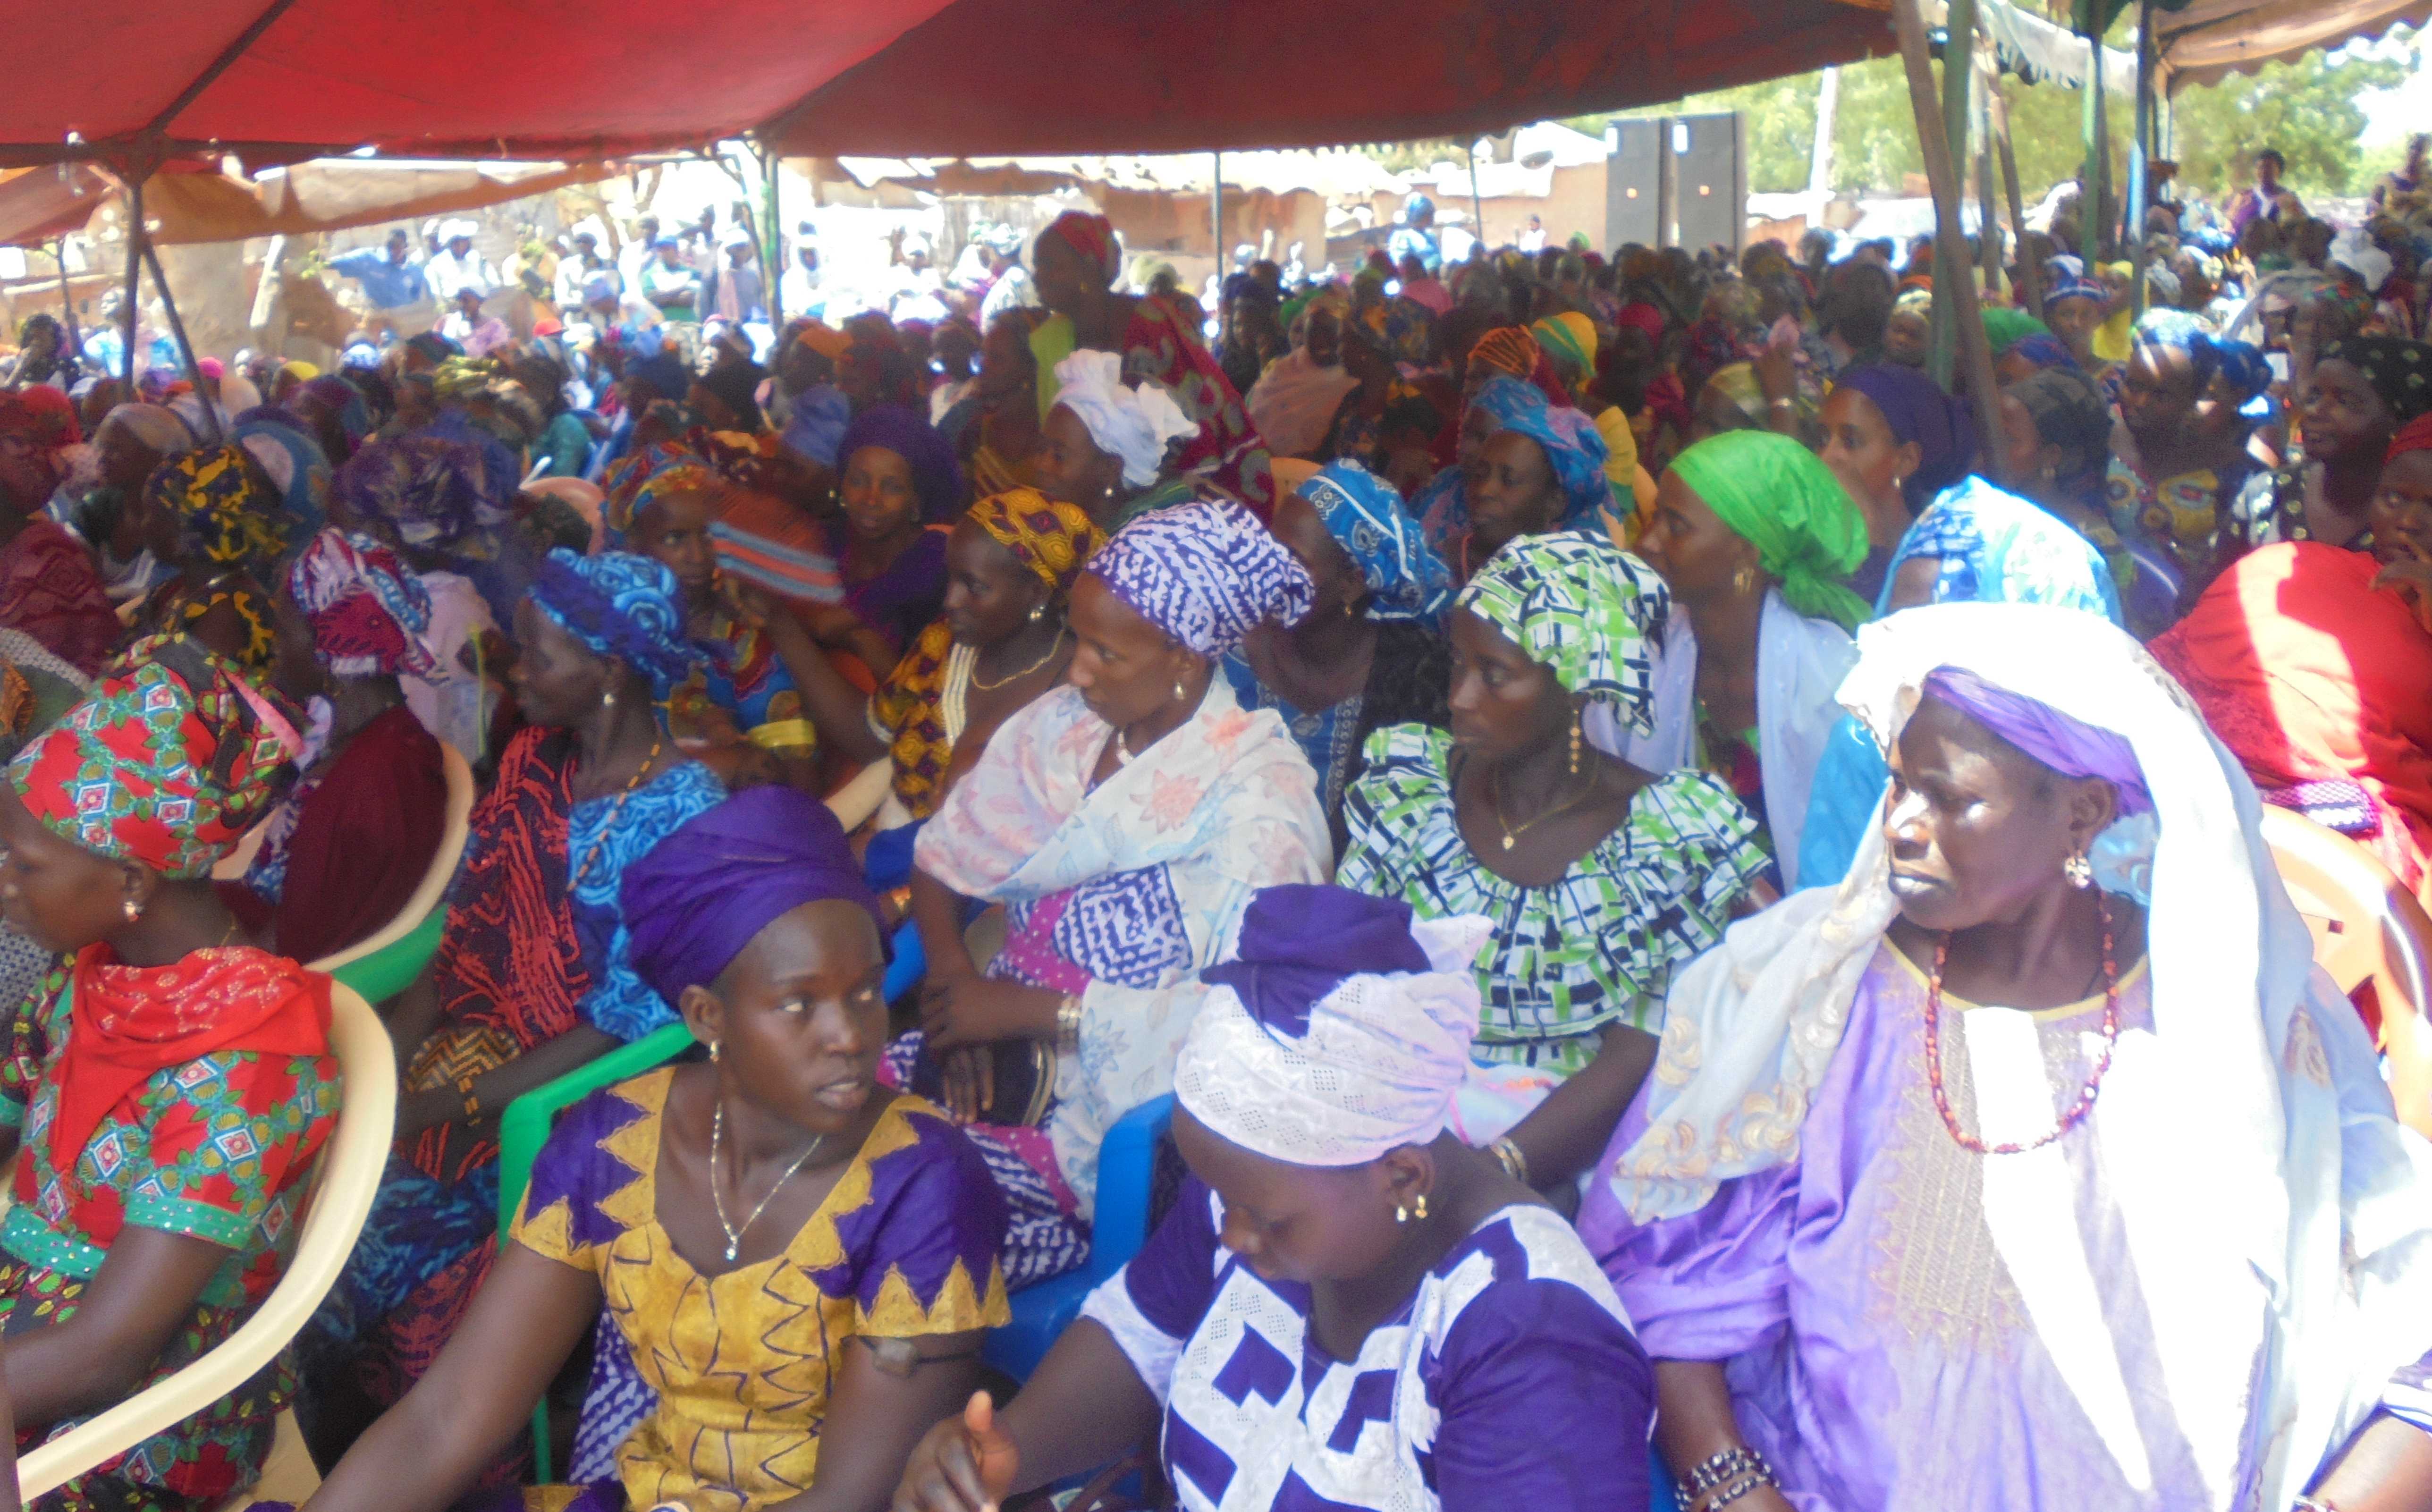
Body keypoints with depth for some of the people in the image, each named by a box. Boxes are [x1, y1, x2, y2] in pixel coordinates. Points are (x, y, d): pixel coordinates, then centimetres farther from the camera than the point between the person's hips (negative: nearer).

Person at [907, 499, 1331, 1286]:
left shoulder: (1260, 798, -13)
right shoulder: (1065, 723, 5)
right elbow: (942, 857, 11)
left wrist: (1040, 1011, -19)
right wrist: (952, 977, -8)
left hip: (1129, 1103, -6)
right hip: (1002, 1045, 6)